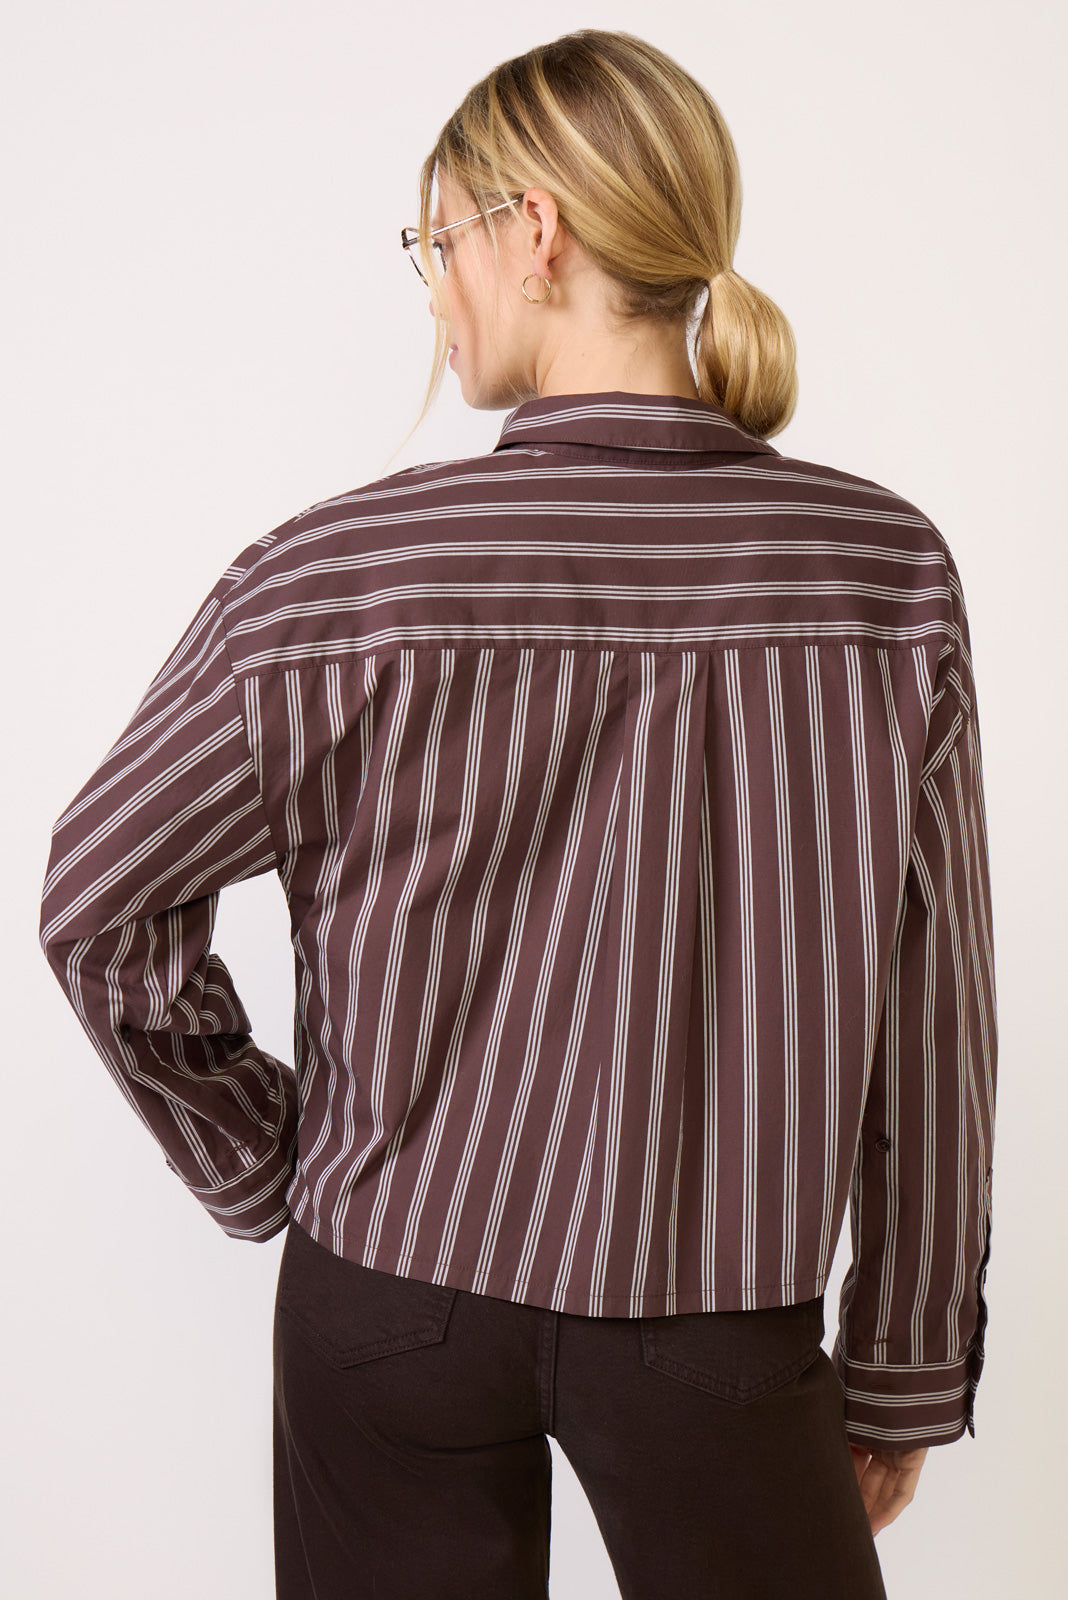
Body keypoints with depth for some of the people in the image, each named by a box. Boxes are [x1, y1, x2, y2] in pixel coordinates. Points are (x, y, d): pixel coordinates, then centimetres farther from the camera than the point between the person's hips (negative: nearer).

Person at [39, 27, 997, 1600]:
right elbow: (934, 1017, -6)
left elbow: (100, 901, -6)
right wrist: (908, 1373, 5)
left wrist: (264, 1168, 7)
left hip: (392, 1286, 0)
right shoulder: (887, 571, -10)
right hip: (717, 1307, 1)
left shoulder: (341, 576, -14)